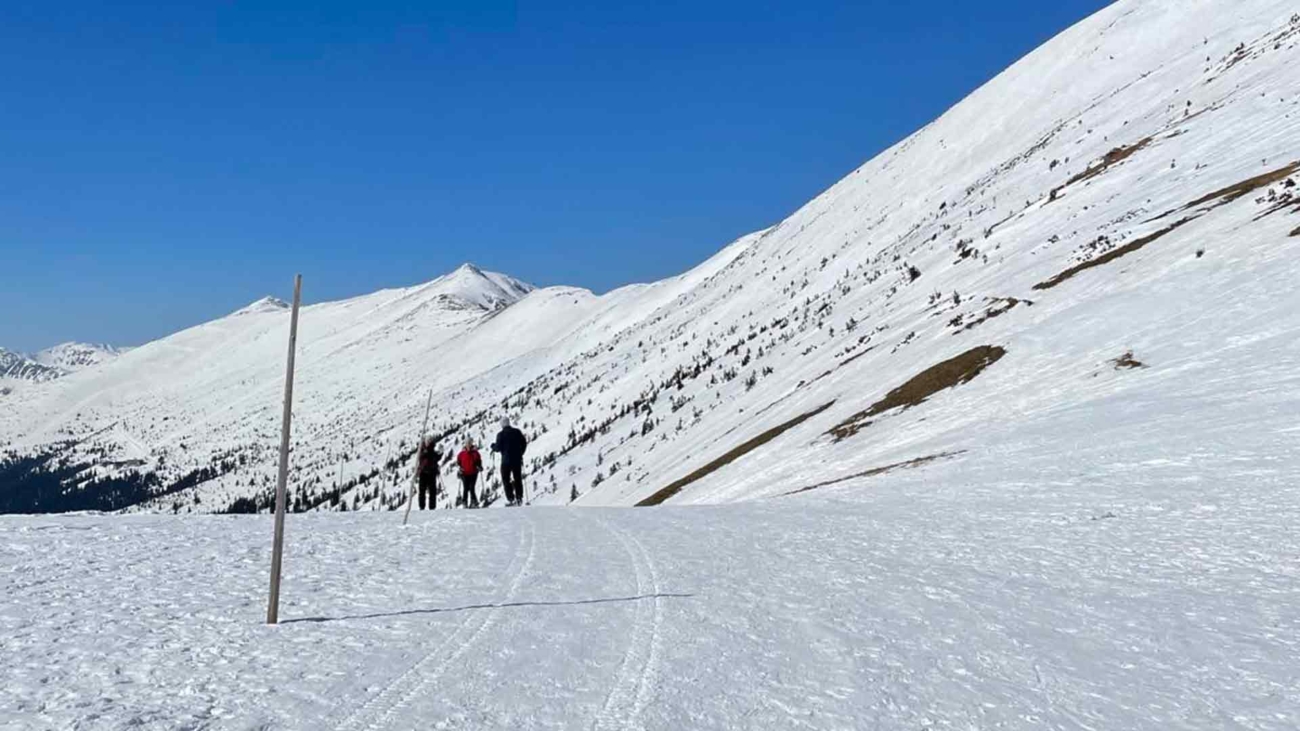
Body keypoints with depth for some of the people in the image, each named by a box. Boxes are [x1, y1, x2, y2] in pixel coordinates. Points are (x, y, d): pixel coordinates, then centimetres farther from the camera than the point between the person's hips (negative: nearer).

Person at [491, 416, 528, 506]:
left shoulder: (501, 434, -11)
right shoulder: (517, 432, 1)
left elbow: (498, 448, -11)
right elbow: (524, 444, 5)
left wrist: (493, 446, 11)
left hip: (506, 461, -4)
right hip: (517, 460, 4)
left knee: (506, 479, 6)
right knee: (518, 479, 14)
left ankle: (511, 499, -1)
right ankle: (519, 498, 12)